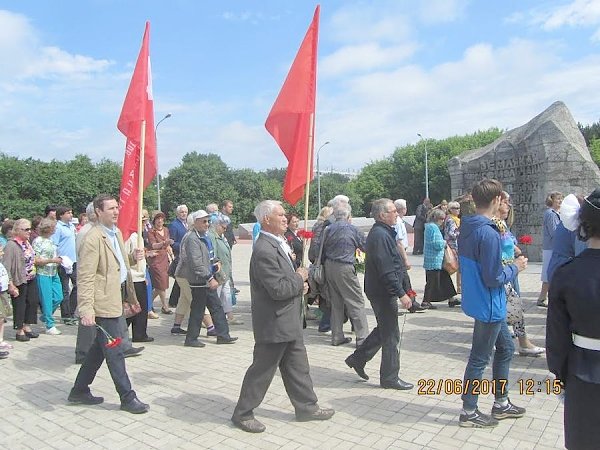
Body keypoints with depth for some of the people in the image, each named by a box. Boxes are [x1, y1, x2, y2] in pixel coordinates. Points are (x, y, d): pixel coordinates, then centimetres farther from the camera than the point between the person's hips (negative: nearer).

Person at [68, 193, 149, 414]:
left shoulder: (117, 233, 12)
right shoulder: (93, 238, -16)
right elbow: (85, 277, -20)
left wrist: (133, 257, 8)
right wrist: (86, 309, -25)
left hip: (116, 298, 10)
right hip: (104, 301, -10)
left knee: (100, 347, 19)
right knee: (114, 351, 1)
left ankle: (79, 391, 34)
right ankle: (127, 398, 12)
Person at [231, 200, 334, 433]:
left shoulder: (277, 244, 9)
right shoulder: (264, 250, -24)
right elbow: (278, 289, -28)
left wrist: (299, 282, 0)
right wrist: (300, 278, -11)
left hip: (288, 322, 10)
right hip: (274, 324, -10)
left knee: (298, 366, 19)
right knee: (262, 370, 6)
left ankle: (307, 407, 33)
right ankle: (242, 413, 23)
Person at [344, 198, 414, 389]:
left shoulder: (381, 233, 13)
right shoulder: (380, 235, -21)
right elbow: (386, 271, -26)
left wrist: (400, 290, 20)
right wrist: (401, 294, -23)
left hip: (379, 290, 10)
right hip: (383, 292, -10)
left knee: (384, 329, 21)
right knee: (391, 335, 2)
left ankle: (357, 359, 29)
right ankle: (390, 378, 15)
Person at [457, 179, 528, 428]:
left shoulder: (467, 227, 3)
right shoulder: (489, 234, -26)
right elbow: (494, 279, -24)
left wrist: (503, 264, 13)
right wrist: (515, 267, -8)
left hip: (482, 302, 9)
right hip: (489, 305, -9)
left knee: (505, 348, 23)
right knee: (480, 359, 5)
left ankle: (501, 404, 36)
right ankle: (468, 412, 22)